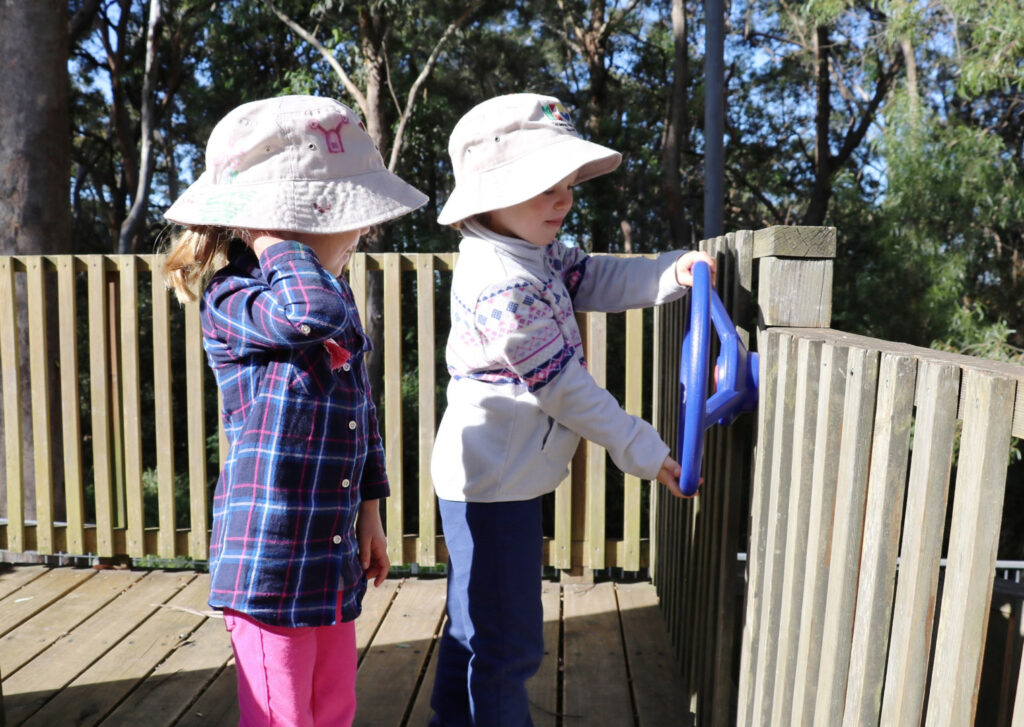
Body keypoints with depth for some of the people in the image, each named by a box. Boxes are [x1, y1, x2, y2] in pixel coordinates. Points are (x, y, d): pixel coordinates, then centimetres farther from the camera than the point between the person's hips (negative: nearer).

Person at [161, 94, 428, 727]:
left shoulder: (339, 299, 9)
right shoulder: (230, 301, -15)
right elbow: (314, 310, -39)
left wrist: (369, 512, 17)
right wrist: (274, 240, -21)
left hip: (335, 557, 7)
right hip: (270, 560, -7)